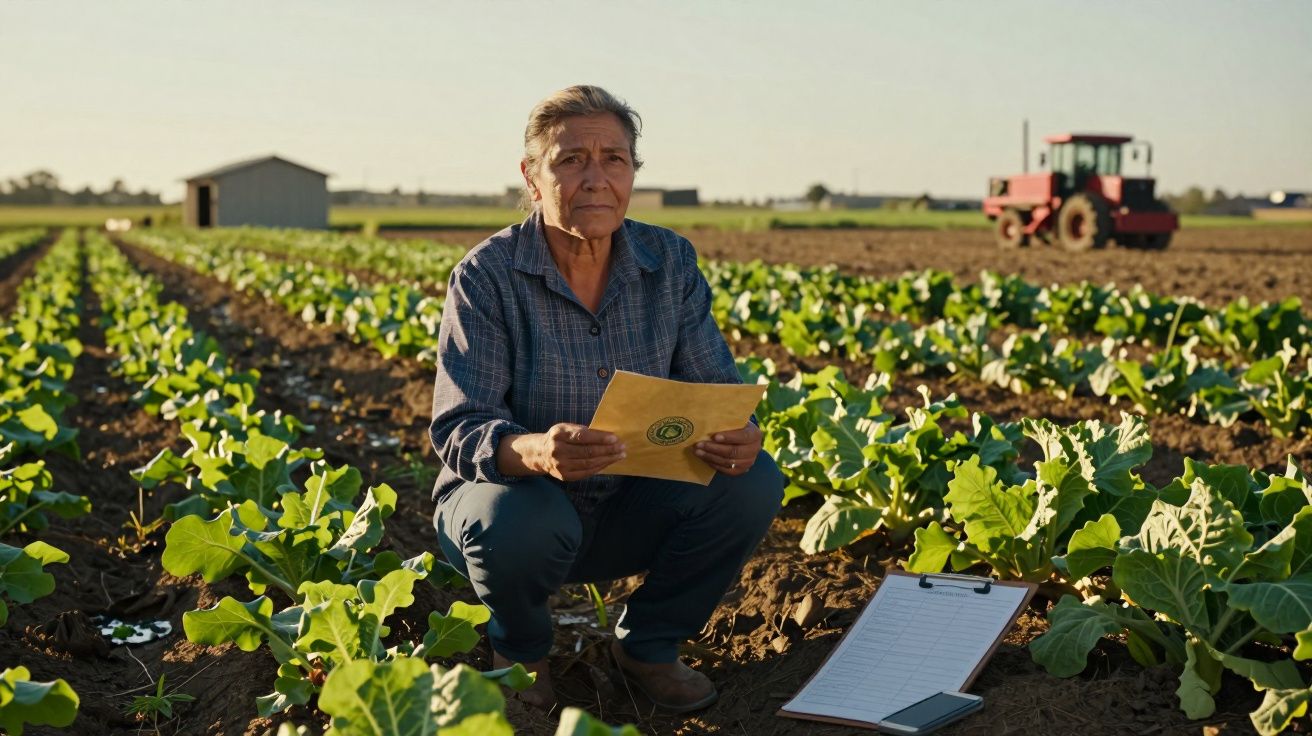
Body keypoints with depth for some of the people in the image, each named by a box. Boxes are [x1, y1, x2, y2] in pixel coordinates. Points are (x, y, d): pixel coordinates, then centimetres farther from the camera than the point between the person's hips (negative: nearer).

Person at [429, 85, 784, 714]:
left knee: (753, 483, -20)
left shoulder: (670, 263, -4)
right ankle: (519, 649, 1)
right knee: (521, 523, -38)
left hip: (628, 511, 4)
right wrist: (533, 452, -46)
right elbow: (456, 430, -22)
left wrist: (738, 437, -30)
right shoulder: (487, 276, -16)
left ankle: (647, 643, 5)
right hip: (514, 495, -3)